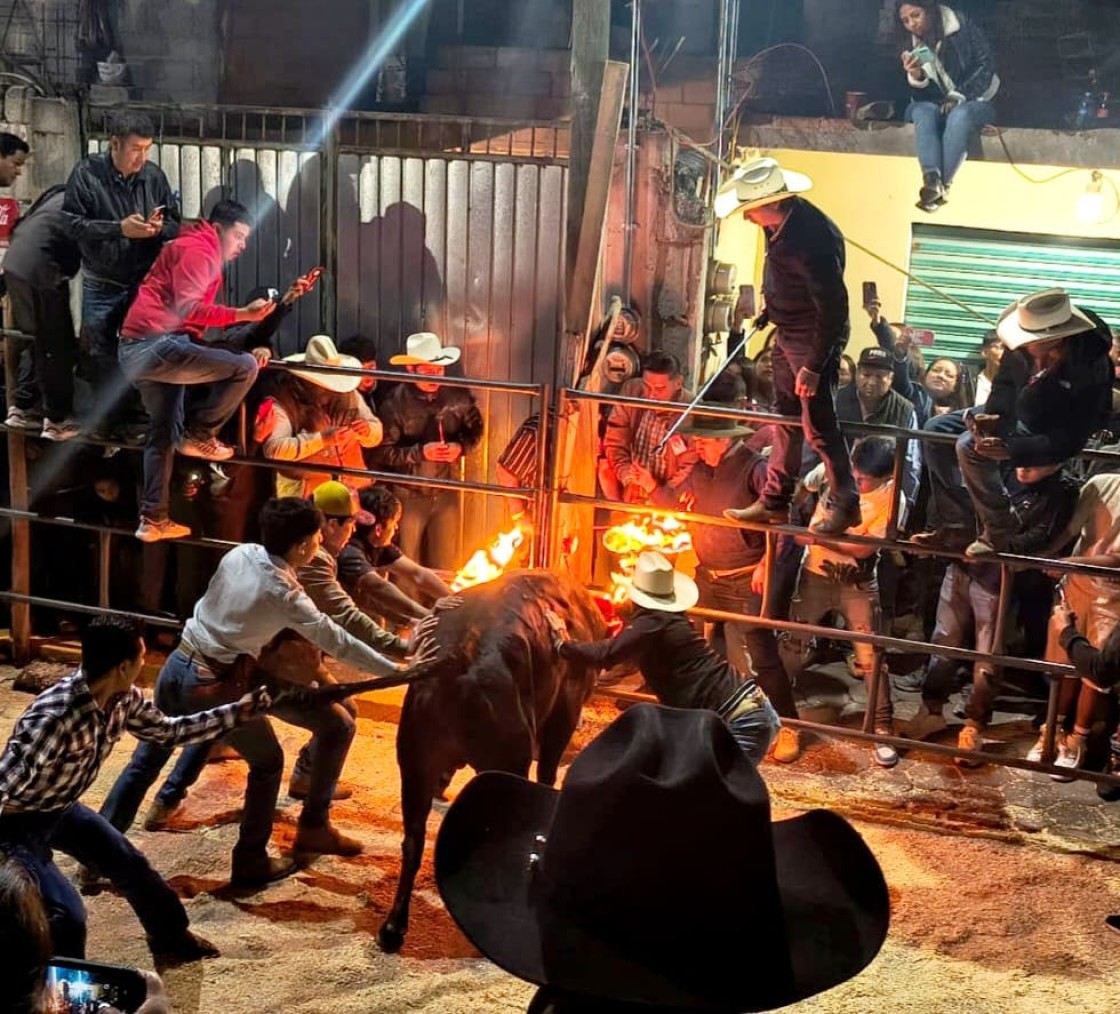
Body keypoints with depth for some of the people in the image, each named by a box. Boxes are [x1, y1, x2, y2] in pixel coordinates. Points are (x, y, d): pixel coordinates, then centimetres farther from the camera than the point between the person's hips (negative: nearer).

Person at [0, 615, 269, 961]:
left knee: (130, 864, 18)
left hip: (60, 809, 8)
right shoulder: (53, 717, -39)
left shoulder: (124, 699, -12)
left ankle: (171, 937, 43)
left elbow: (168, 731, 6)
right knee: (68, 914, -19)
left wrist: (235, 713, 5)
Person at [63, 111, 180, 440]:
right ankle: (106, 416, 24)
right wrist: (119, 228, -24)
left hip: (145, 283, 2)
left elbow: (176, 224, 4)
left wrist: (160, 227, -19)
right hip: (102, 285, -2)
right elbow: (72, 223, -16)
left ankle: (130, 412, 26)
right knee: (101, 356, 9)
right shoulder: (86, 173, -12)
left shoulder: (154, 176, -4)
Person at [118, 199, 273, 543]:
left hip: (138, 350, 11)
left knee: (163, 434, 17)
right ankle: (198, 435, -2)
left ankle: (153, 519, 19)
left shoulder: (200, 254, 27)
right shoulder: (198, 251, -6)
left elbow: (191, 312, 23)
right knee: (245, 367, -13)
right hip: (156, 344, -11)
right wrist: (242, 314, -22)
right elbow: (188, 308, -19)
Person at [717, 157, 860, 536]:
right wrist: (769, 309, 24)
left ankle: (844, 504, 14)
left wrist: (813, 366, -23)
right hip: (787, 334, 9)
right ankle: (775, 501, 26)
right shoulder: (782, 221, -4)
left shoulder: (812, 239, -31)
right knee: (786, 420, 16)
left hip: (815, 339, -9)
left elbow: (833, 308, -26)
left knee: (818, 426, -2)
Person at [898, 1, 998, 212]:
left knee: (959, 115, -37)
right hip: (938, 104, 3)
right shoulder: (914, 46, 2)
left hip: (973, 101, -3)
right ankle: (932, 180, -47)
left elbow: (986, 64, -9)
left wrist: (960, 97, -17)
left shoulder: (962, 25, -7)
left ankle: (942, 185, -38)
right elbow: (921, 96, -2)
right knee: (922, 111, -31)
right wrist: (916, 77, -24)